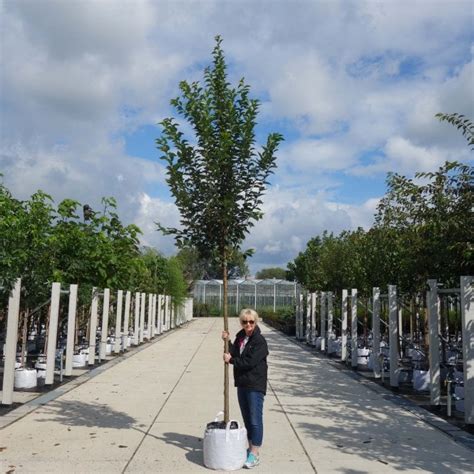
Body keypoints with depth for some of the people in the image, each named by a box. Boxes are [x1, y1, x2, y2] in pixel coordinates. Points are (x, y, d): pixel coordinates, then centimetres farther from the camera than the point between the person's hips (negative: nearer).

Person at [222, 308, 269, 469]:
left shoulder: (259, 341, -14)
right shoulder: (240, 337, 11)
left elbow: (250, 362, -21)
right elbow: (234, 354, 4)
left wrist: (231, 360, -13)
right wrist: (227, 341, -8)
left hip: (255, 385, -8)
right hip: (242, 383, 8)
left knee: (255, 419, -4)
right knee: (247, 418, 17)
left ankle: (255, 454, 4)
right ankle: (251, 448, 30)